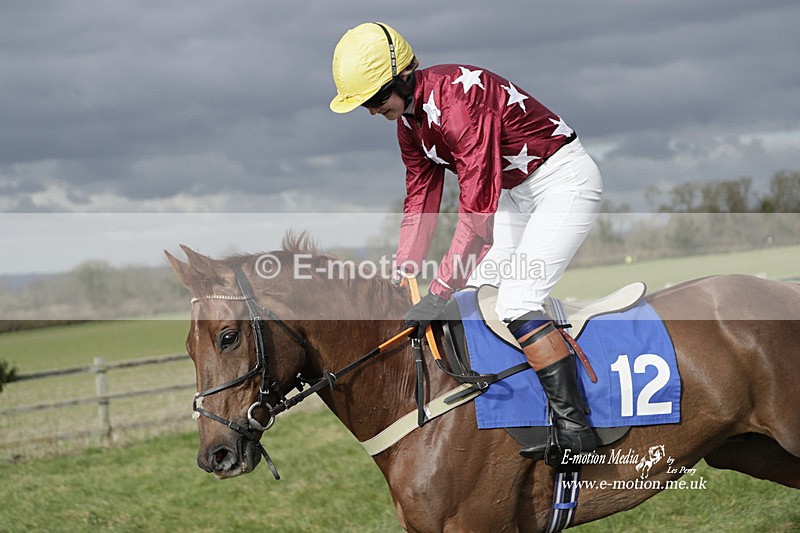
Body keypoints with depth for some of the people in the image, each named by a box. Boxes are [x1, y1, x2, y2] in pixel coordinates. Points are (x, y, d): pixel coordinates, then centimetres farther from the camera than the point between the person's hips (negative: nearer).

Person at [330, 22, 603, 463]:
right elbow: (420, 201, 7)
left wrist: (439, 292, -32)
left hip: (564, 179, -10)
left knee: (516, 301, -20)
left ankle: (575, 428, -19)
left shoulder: (458, 97, -30)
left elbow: (477, 209, -33)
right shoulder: (408, 119, 1)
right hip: (517, 191, 10)